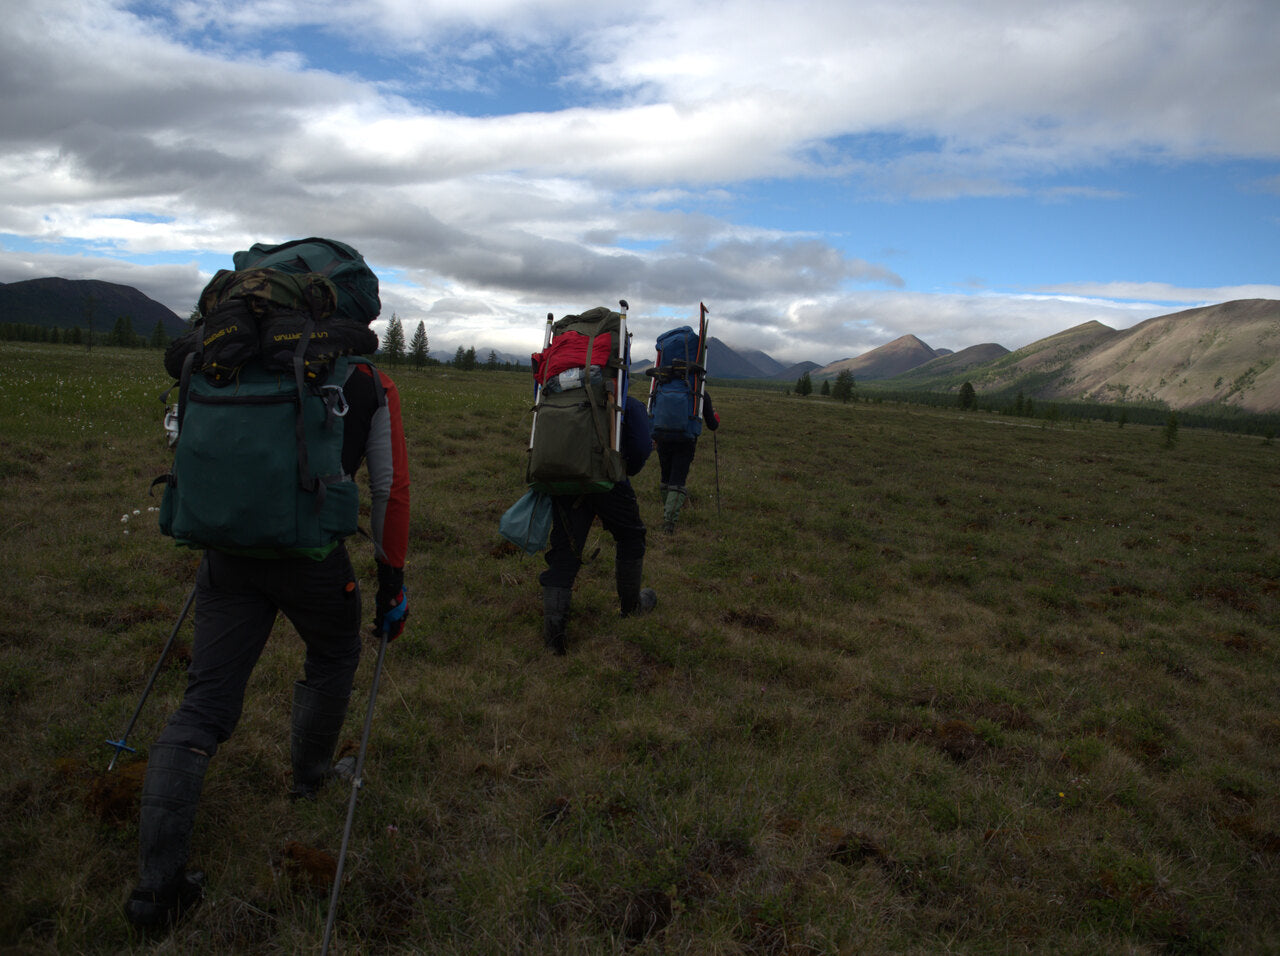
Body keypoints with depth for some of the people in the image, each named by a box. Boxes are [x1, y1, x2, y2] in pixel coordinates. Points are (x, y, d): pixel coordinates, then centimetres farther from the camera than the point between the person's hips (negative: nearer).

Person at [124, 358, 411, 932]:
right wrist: (392, 582, 13)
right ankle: (309, 779, 44)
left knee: (202, 707, 6)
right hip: (312, 556, -3)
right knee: (334, 658, 28)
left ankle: (157, 885, 3)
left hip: (230, 548, 3)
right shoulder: (373, 387, 9)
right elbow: (390, 488, 6)